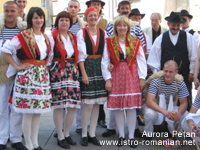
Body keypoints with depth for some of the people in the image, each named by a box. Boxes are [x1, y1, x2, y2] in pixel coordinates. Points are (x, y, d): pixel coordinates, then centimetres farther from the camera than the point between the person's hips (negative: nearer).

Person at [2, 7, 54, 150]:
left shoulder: (47, 38, 14)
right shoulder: (23, 36, -5)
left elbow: (50, 56, 24)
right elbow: (5, 49, -7)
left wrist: (45, 67, 10)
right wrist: (17, 66, -8)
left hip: (43, 76, 6)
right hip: (27, 76, -6)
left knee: (38, 111, 9)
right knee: (28, 112, -3)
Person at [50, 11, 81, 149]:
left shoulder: (73, 37, 17)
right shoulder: (53, 37, 0)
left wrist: (75, 69, 12)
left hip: (72, 72, 5)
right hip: (58, 72, -5)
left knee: (74, 106, 2)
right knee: (59, 106, -4)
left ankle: (67, 134, 19)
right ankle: (60, 137, 10)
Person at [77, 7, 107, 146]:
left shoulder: (103, 32, 10)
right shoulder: (81, 33, -1)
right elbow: (81, 55, -6)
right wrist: (84, 73, -11)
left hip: (100, 68, 4)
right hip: (87, 67, -4)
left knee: (97, 103, 6)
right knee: (88, 103, -7)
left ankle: (92, 134, 16)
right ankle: (84, 134, 8)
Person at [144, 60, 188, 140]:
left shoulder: (180, 83, -11)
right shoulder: (156, 81, -21)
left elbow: (183, 103, -10)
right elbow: (148, 101, -30)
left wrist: (179, 114, -34)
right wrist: (164, 111, -46)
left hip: (171, 108, 4)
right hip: (155, 108, -3)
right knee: (150, 113, -37)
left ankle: (172, 133, 9)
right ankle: (148, 133, -4)